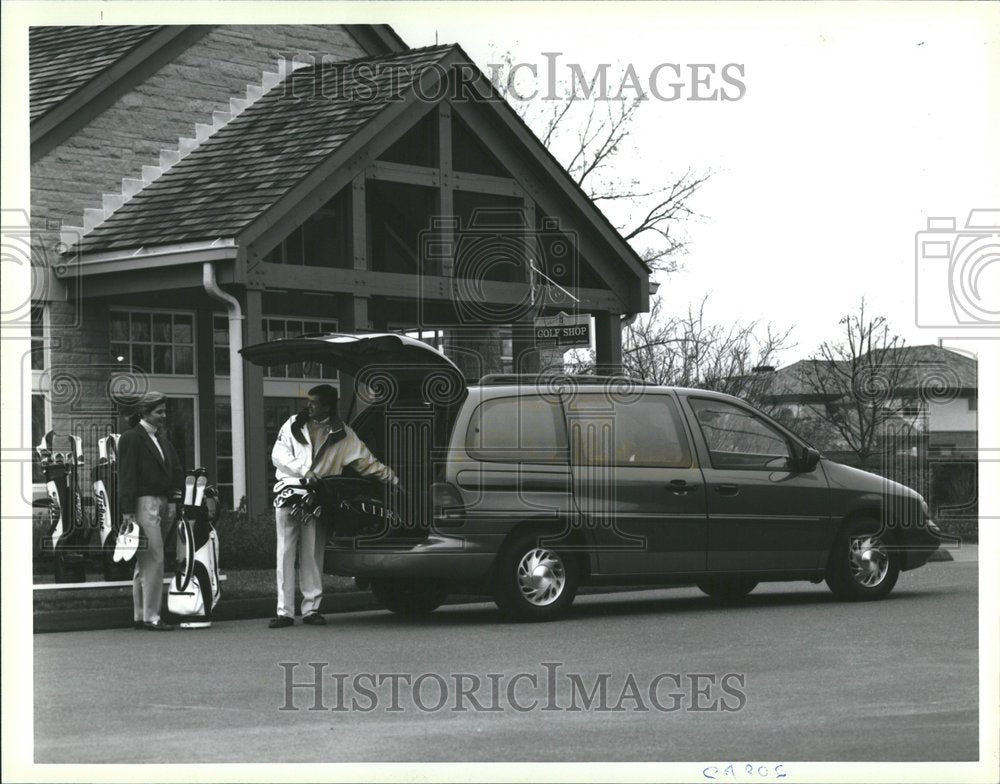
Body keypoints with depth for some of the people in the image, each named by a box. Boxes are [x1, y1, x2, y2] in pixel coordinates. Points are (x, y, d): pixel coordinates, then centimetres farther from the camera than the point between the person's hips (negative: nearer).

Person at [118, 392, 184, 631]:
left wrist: (177, 495, 5)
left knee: (145, 562, 13)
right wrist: (128, 510, -17)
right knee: (154, 560, -12)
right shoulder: (131, 438, -5)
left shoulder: (161, 440, 21)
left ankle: (140, 615, 17)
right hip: (143, 503, -9)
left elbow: (176, 470, 22)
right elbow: (126, 475, -11)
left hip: (161, 503, 9)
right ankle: (150, 616, -11)